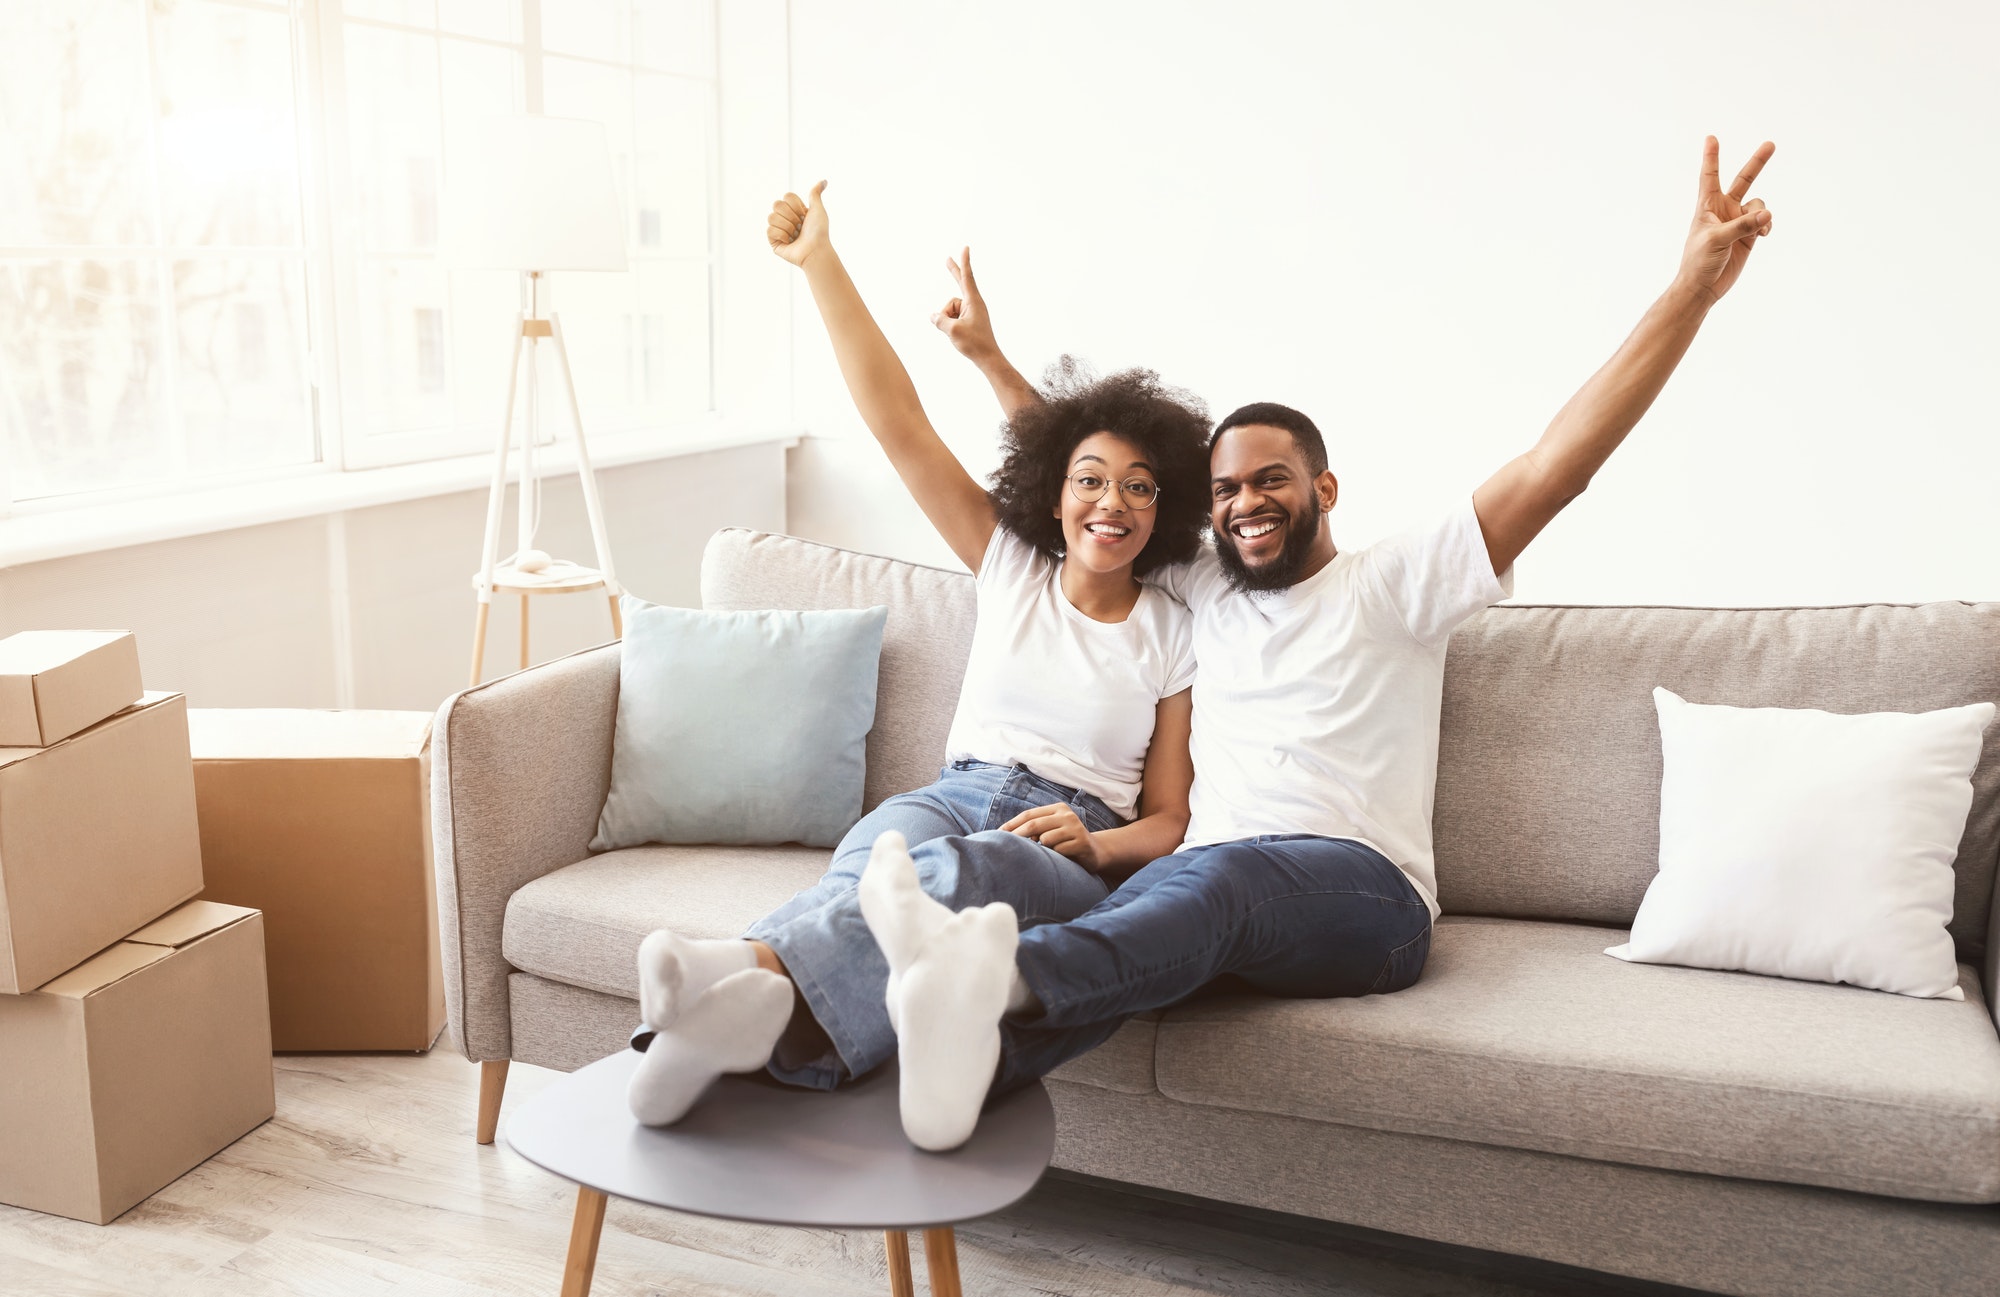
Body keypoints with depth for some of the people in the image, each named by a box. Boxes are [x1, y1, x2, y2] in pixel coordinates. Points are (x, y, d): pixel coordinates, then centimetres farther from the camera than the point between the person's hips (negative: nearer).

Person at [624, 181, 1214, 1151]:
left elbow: (1167, 820, 11)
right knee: (882, 858, -39)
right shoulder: (1009, 568, 17)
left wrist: (1094, 841, -13)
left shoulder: (1176, 636, 13)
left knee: (960, 869, -41)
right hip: (952, 796, 2)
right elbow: (896, 420, 10)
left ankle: (753, 983, -70)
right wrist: (819, 264, 6)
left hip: (1077, 846, -2)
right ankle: (737, 1010, -69)